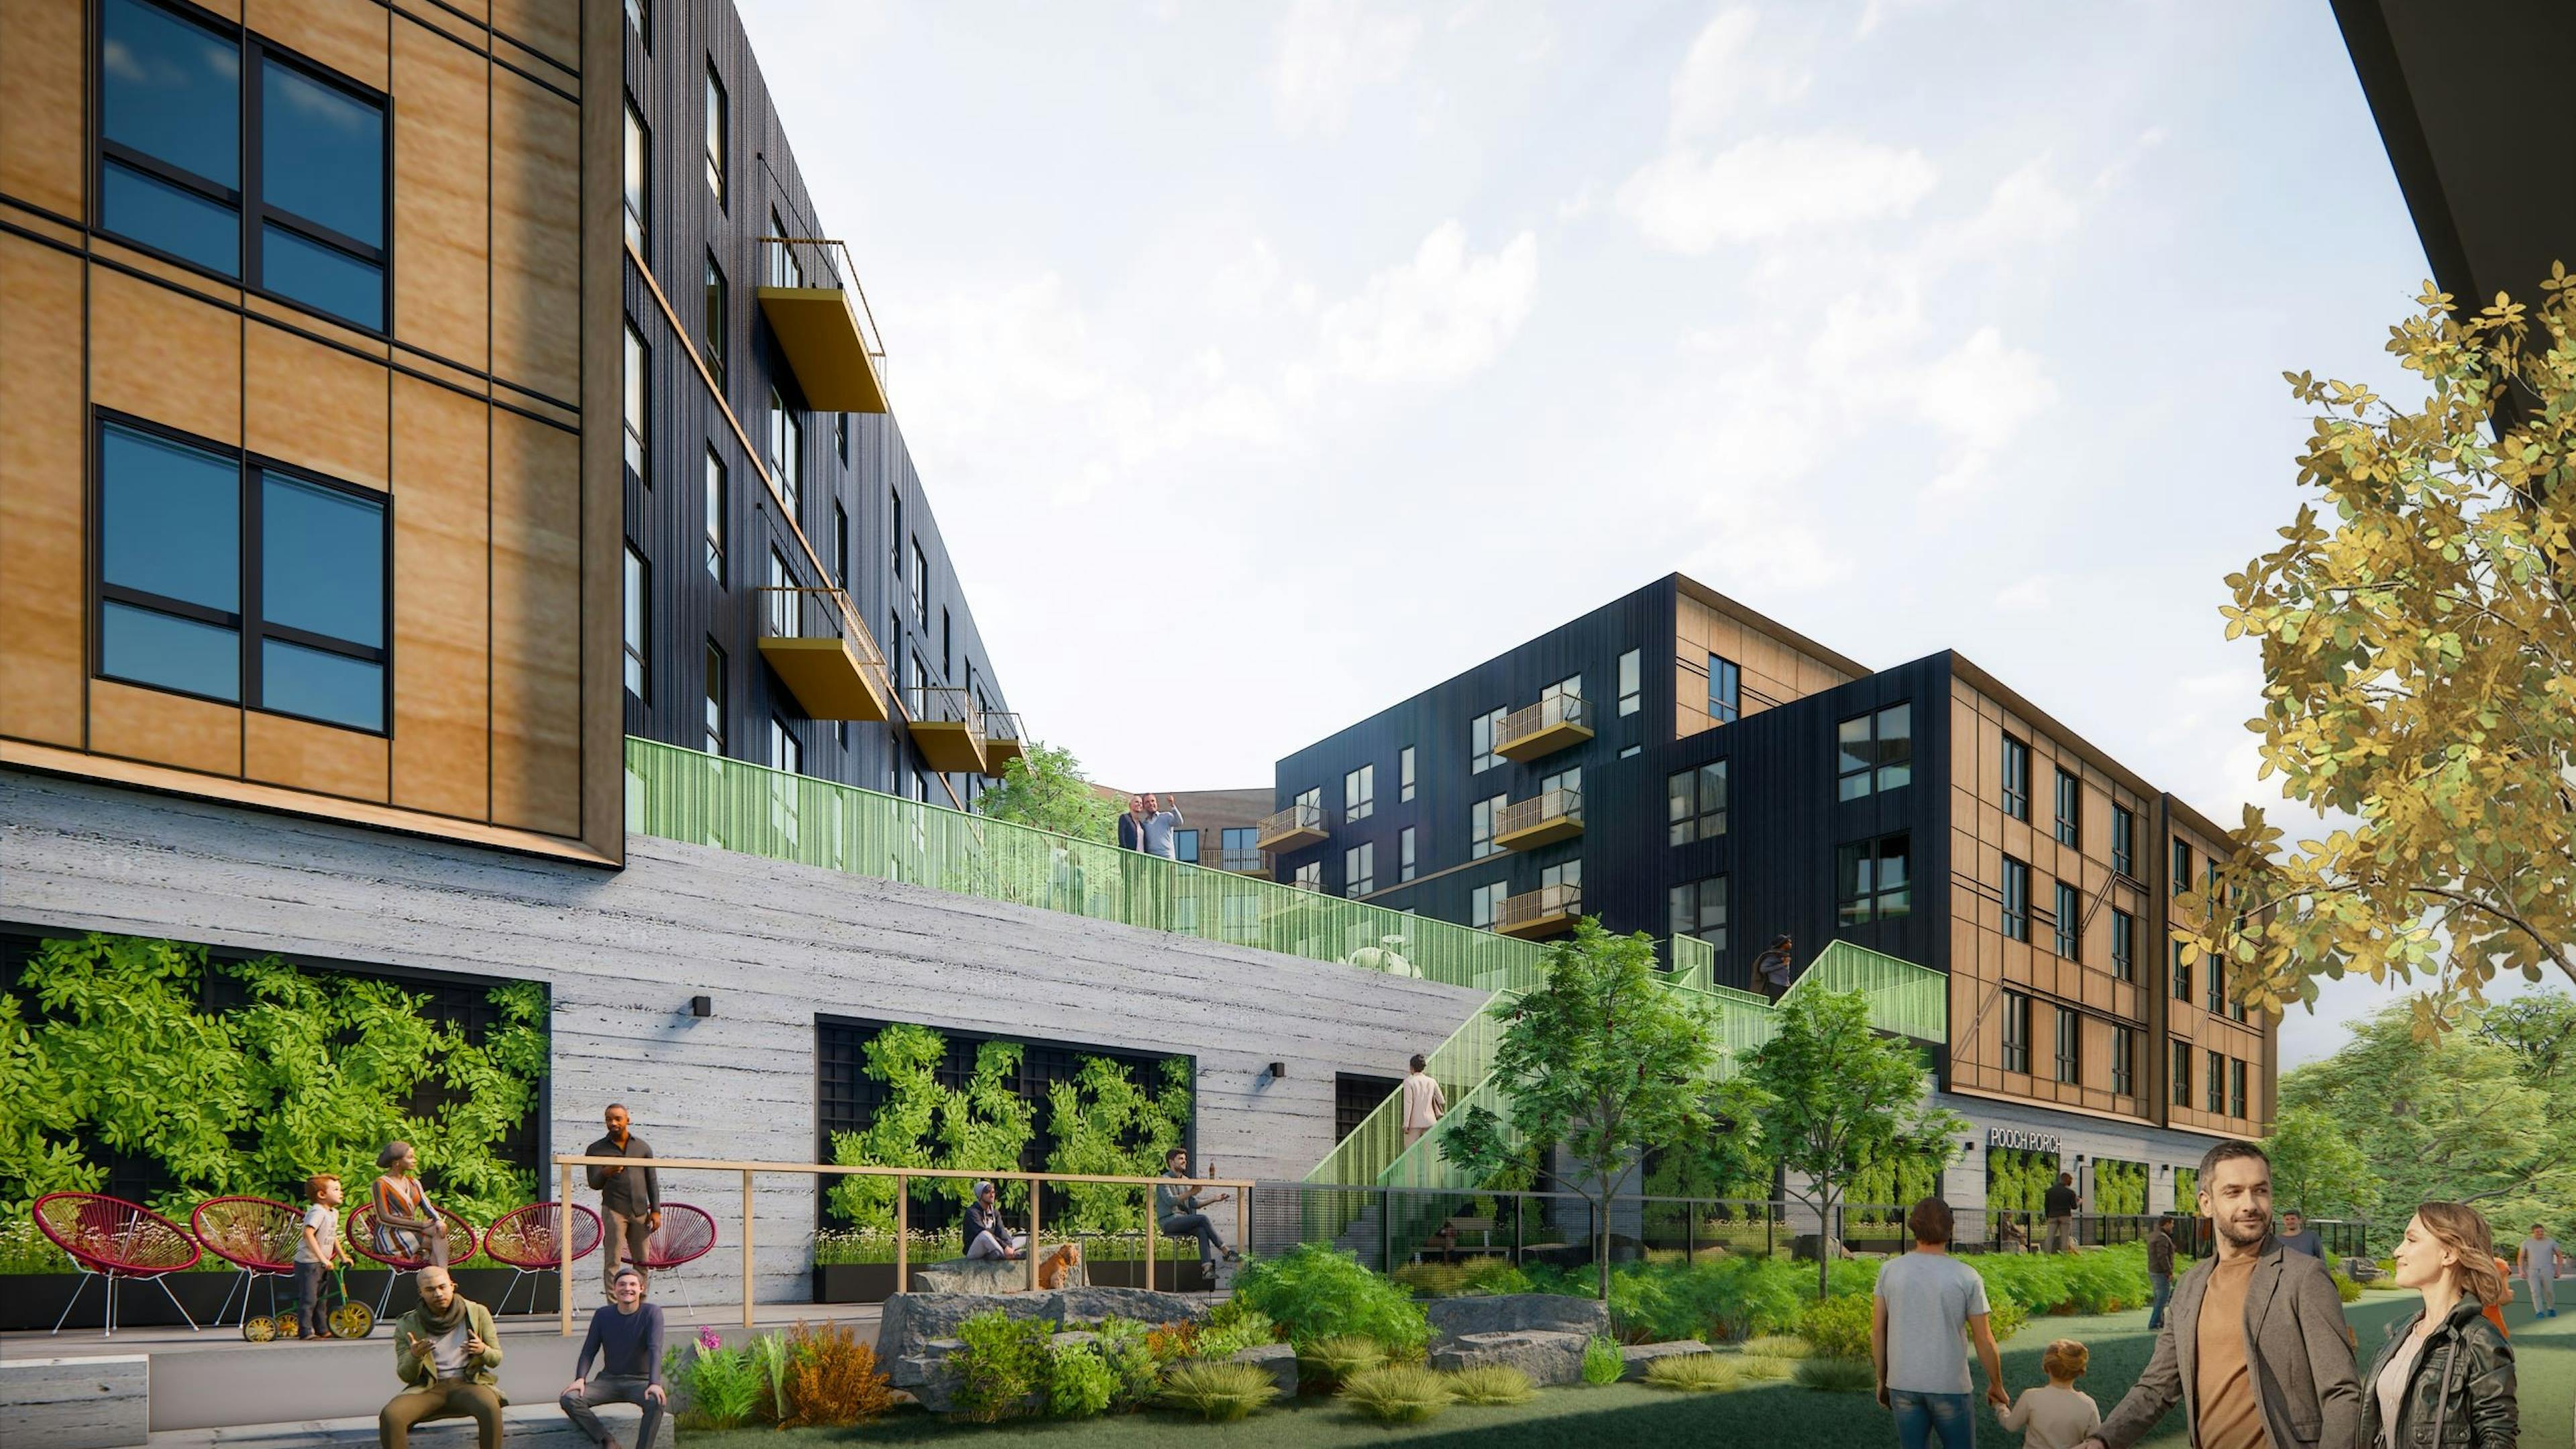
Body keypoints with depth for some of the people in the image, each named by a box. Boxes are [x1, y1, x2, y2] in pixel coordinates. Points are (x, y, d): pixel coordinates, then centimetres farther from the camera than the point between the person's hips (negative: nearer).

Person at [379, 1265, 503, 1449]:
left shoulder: (477, 1313, 4)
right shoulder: (407, 1326, 3)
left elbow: (496, 1359, 7)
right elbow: (406, 1376, 1)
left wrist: (483, 1350, -17)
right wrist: (415, 1356, -22)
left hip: (467, 1384, -1)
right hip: (428, 1388, 1)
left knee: (490, 1408, -36)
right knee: (389, 1416, -29)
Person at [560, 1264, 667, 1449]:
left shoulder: (652, 1313, -6)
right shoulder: (602, 1314, 4)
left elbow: (655, 1349, -18)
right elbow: (589, 1351, 2)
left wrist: (655, 1384, -33)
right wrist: (580, 1379, -18)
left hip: (640, 1381, -3)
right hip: (608, 1380, 3)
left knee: (656, 1401, -37)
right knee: (568, 1399, -23)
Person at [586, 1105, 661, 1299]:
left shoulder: (643, 1147, 12)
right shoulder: (597, 1149, 5)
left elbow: (652, 1181, 14)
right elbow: (594, 1184, -1)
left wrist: (656, 1210, 5)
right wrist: (606, 1173, -23)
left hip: (640, 1211, 3)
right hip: (613, 1210, -3)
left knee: (642, 1261, 5)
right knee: (612, 1261, -7)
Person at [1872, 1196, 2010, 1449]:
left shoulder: (1890, 1270, -4)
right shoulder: (1966, 1277, -10)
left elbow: (1877, 1331, 0)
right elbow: (1984, 1340, -5)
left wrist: (1882, 1380, 12)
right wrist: (1996, 1385, 9)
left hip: (1903, 1383, 2)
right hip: (1950, 1385, -2)